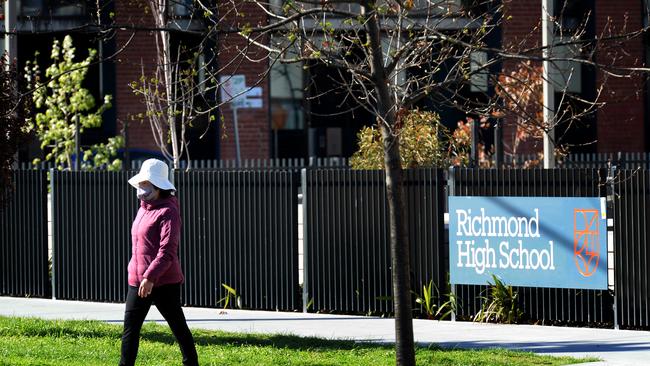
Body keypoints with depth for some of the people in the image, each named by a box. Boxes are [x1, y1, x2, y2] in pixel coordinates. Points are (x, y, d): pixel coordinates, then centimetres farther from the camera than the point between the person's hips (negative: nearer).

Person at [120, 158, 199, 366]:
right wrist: (135, 273, 19)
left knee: (178, 327, 2)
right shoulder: (143, 209, 15)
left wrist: (150, 277, -28)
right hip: (138, 282, 9)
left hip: (163, 283, -9)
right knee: (130, 328, 6)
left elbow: (167, 252, -21)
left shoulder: (168, 212, -13)